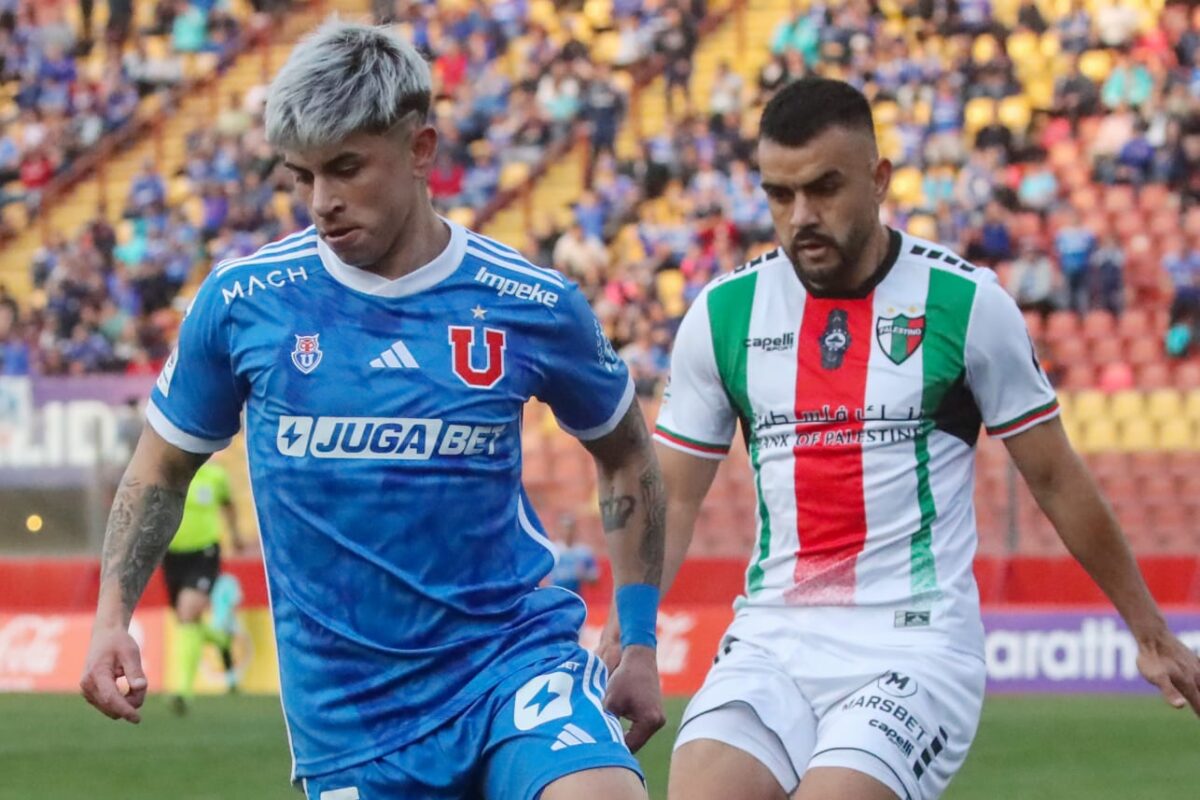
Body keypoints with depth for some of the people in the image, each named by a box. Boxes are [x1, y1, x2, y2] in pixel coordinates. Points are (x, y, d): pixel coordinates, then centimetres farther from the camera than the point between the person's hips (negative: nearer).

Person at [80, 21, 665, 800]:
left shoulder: (532, 305, -4)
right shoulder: (243, 300, -3)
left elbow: (624, 452, 14)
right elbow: (164, 464, 12)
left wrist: (640, 643, 11)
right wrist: (112, 617, -2)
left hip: (514, 651, -1)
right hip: (347, 701, 1)